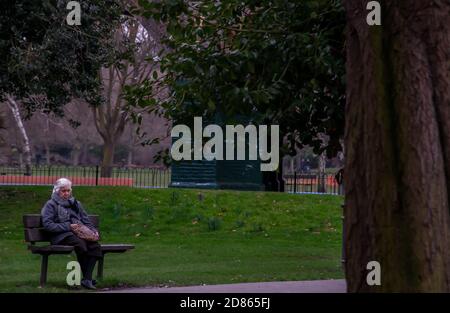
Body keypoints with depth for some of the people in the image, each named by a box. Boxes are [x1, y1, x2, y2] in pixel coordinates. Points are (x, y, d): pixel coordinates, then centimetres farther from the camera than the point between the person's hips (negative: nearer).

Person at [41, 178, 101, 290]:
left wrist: (93, 230, 7)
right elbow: (47, 225, -5)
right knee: (80, 243, -38)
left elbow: (86, 221, 29)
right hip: (61, 236, -5)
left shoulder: (76, 203, 27)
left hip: (79, 233, 5)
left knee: (95, 246, -29)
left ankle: (87, 279, -34)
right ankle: (86, 277, -28)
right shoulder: (51, 204, 8)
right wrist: (68, 226, -13)